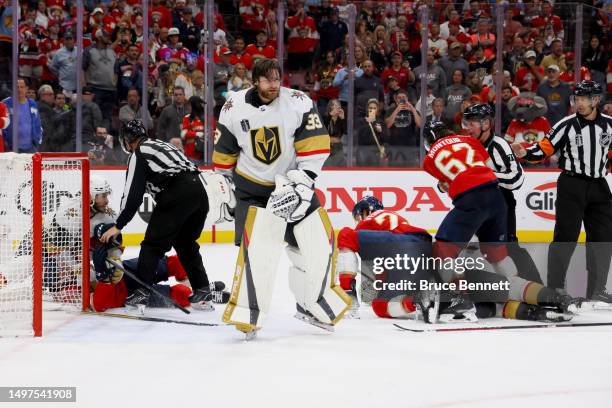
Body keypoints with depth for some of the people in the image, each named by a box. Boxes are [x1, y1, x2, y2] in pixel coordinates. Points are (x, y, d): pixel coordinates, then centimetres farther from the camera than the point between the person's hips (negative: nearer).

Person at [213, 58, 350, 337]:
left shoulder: (299, 103, -12)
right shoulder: (234, 108, -8)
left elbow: (315, 148, -13)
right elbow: (224, 152, 6)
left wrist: (301, 183, -20)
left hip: (293, 182, 2)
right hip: (252, 186, -2)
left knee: (319, 240, -1)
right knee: (257, 244, -20)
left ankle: (312, 304, 19)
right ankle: (248, 313, -11)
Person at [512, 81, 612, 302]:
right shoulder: (567, 125, -7)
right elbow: (545, 149, -8)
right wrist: (526, 153, -23)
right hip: (571, 186, -4)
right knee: (566, 237, -6)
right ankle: (554, 287, 0)